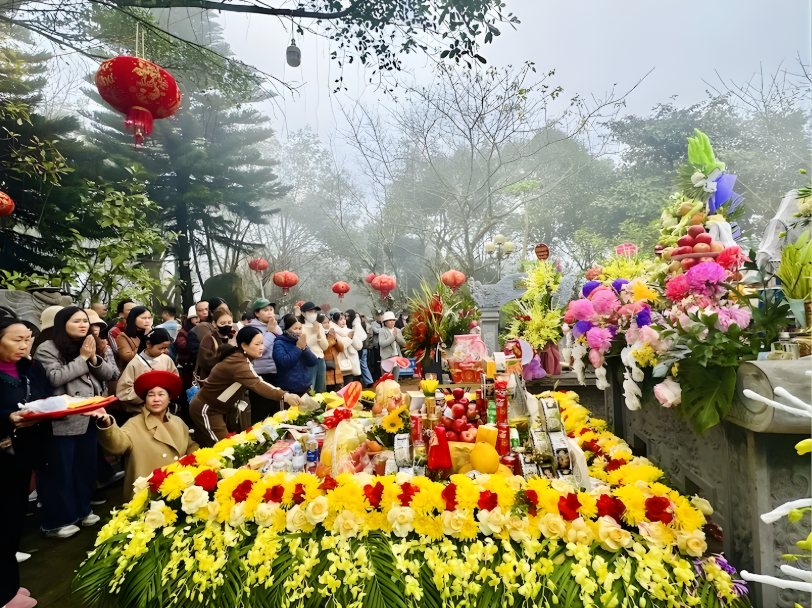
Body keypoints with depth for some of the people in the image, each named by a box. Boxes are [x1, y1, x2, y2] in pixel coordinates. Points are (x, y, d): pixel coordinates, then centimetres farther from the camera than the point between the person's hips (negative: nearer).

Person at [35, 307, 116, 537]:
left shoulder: (88, 346, 10)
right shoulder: (47, 349, -9)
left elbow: (108, 374, 5)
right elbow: (55, 378, -22)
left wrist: (93, 358, -11)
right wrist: (82, 358, -17)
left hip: (89, 418, 7)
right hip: (62, 421, -6)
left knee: (85, 465, 17)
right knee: (59, 470, 5)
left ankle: (82, 509, 33)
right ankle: (56, 521, 19)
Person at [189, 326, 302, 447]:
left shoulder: (239, 356, 1)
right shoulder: (237, 363, -32)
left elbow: (254, 382, 1)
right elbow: (257, 385, -46)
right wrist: (284, 396, -58)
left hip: (215, 408, 10)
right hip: (206, 409, -10)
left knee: (206, 446, 18)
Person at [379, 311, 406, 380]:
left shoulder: (398, 331, 13)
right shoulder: (382, 331, -3)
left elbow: (403, 343, 6)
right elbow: (382, 344, -16)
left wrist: (397, 336, -9)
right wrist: (393, 336, -13)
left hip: (397, 357, 5)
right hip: (387, 358, -5)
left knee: (395, 380, 9)